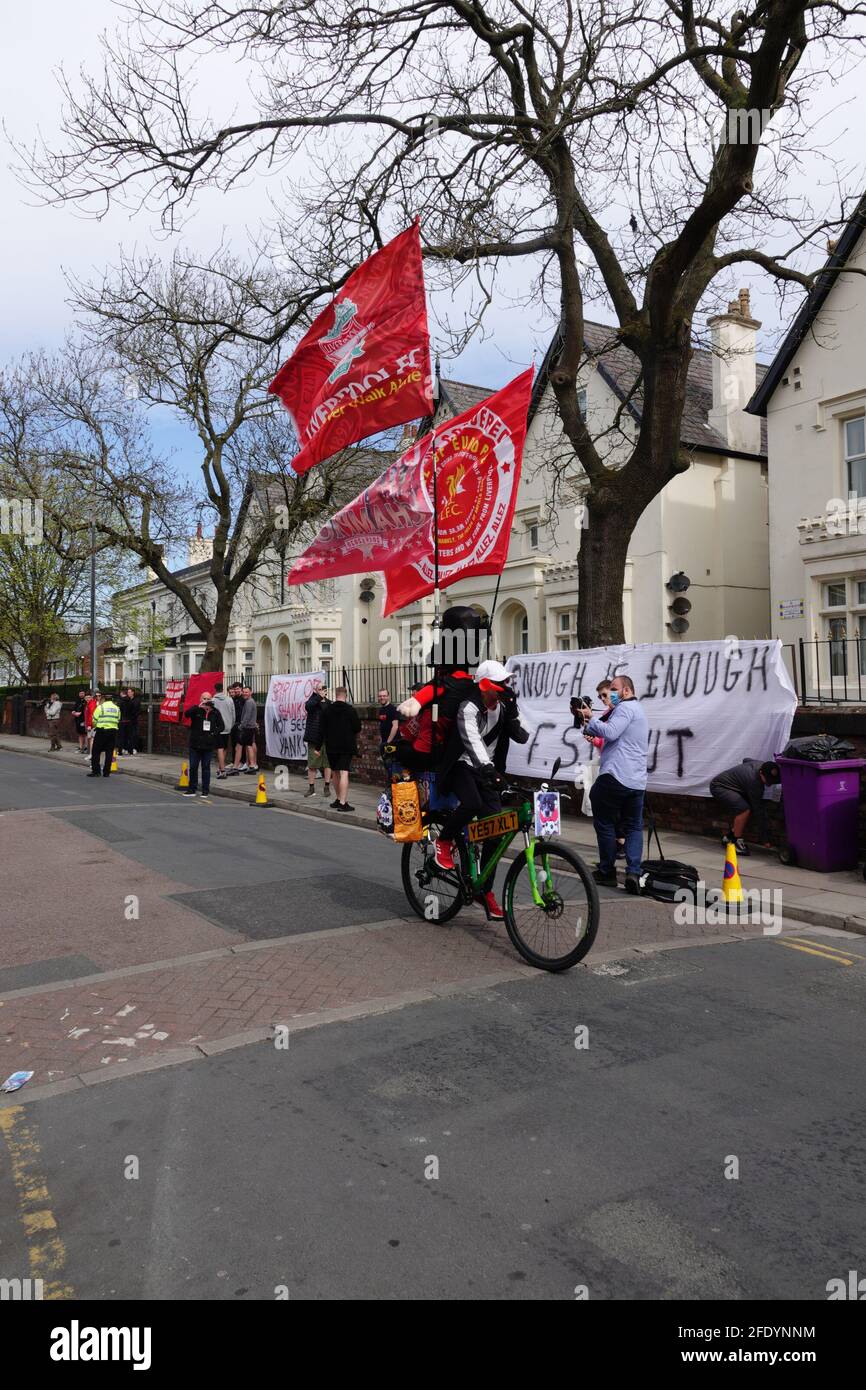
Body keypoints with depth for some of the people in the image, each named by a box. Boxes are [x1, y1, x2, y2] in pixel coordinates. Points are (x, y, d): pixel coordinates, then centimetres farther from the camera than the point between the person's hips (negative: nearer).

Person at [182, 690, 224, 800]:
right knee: (193, 767, 6)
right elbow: (186, 714, -20)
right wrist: (199, 707, -30)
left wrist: (214, 733, -8)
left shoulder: (215, 712, 5)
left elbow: (221, 726, 9)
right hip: (195, 744, 0)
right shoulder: (195, 710, 1)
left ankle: (205, 791, 10)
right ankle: (192, 789, 17)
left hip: (208, 745, 0)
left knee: (206, 768, 4)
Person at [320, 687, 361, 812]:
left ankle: (338, 799, 27)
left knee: (335, 773, 17)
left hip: (331, 746, 4)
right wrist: (353, 735, 15)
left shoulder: (326, 709, 2)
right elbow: (357, 729, -7)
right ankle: (343, 803, -14)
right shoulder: (351, 710, -8)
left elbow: (322, 729, 4)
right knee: (344, 773, -8)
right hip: (347, 745, -4)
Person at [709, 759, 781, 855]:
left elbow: (746, 759, 18)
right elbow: (758, 809, -27)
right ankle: (736, 842, -17)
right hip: (719, 787, -10)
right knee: (744, 809, -27)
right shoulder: (754, 782, -31)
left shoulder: (761, 765, -6)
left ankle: (729, 837, 13)